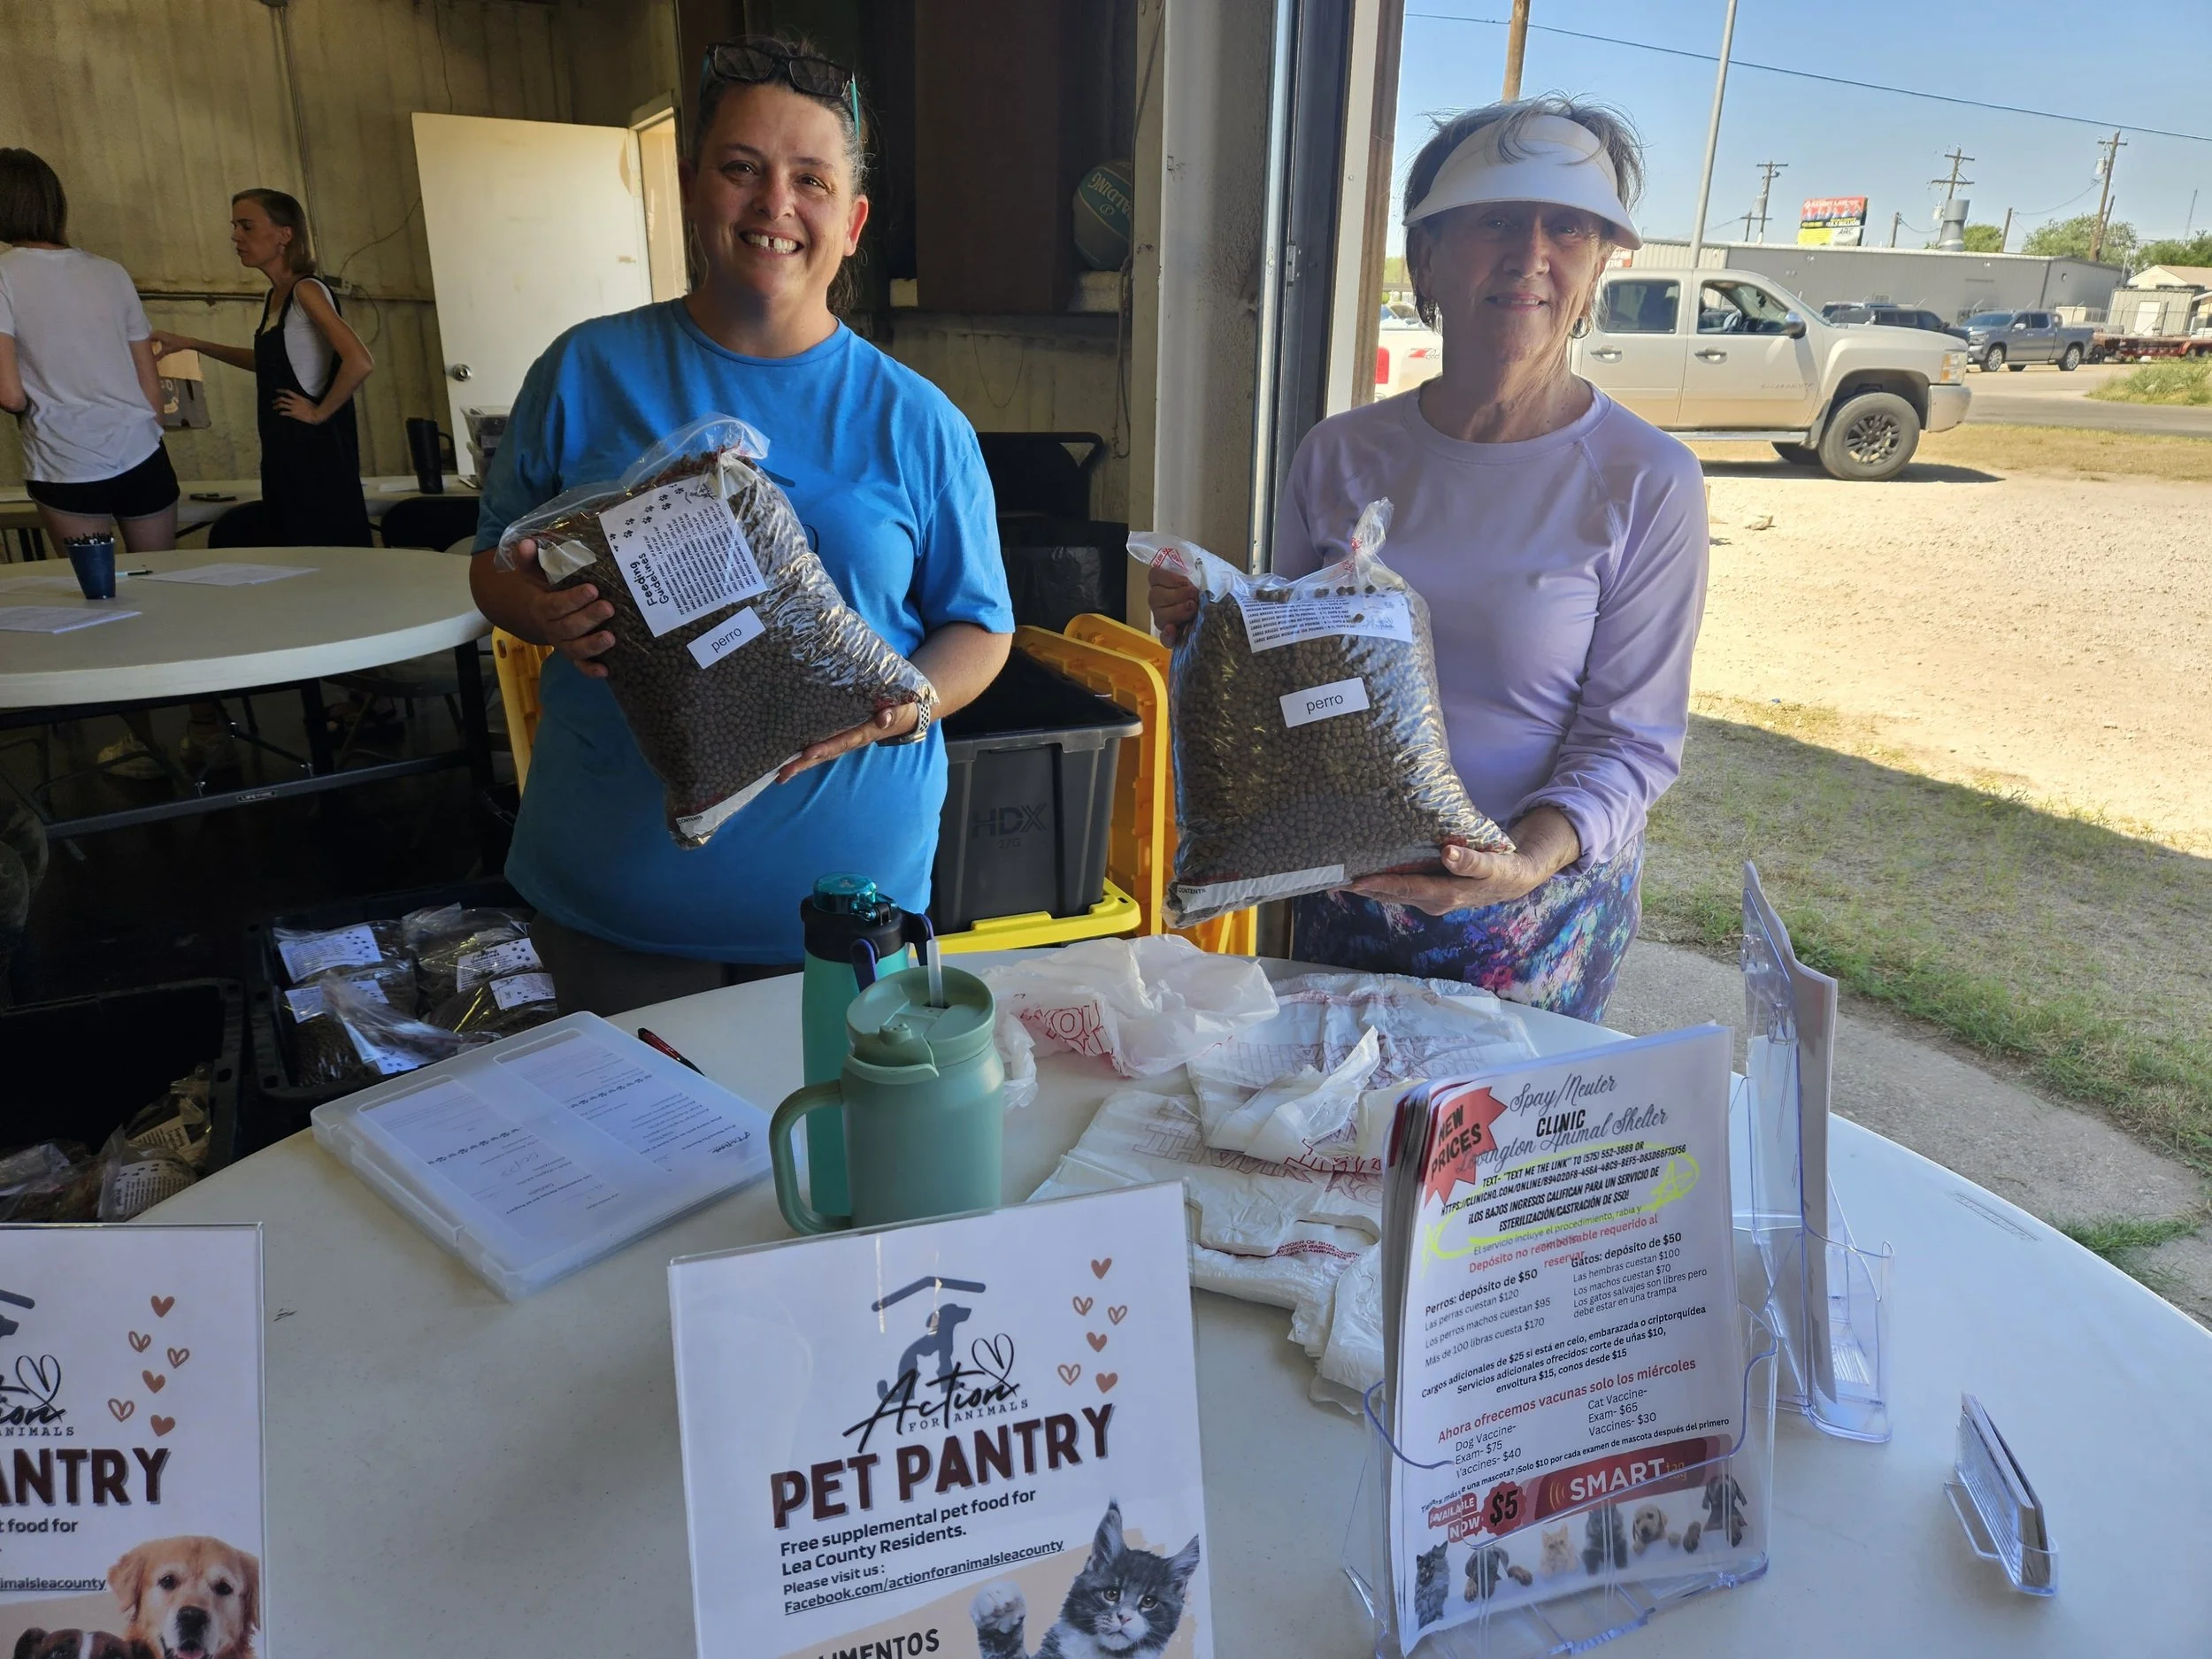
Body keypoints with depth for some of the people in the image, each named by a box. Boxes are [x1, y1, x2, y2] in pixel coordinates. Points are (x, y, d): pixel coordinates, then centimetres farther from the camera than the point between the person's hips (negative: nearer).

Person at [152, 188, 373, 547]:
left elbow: (359, 362, -25)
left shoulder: (306, 290, -12)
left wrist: (320, 413, -15)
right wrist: (191, 344, 26)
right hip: (284, 451, 9)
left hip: (315, 451, -9)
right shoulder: (275, 296, 14)